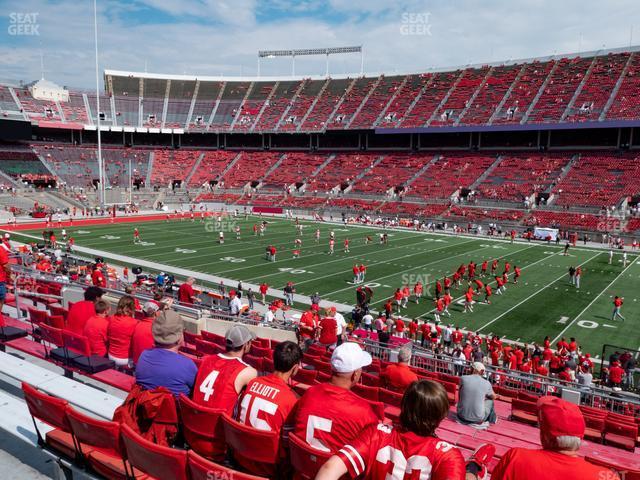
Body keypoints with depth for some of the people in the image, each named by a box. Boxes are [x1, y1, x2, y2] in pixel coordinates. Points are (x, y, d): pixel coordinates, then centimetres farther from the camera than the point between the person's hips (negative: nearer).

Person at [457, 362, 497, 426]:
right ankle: (492, 419, 47)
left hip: (462, 416, 1)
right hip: (478, 419, -1)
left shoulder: (463, 378, -8)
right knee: (490, 400, 25)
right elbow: (494, 397, 12)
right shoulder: (487, 383, -9)